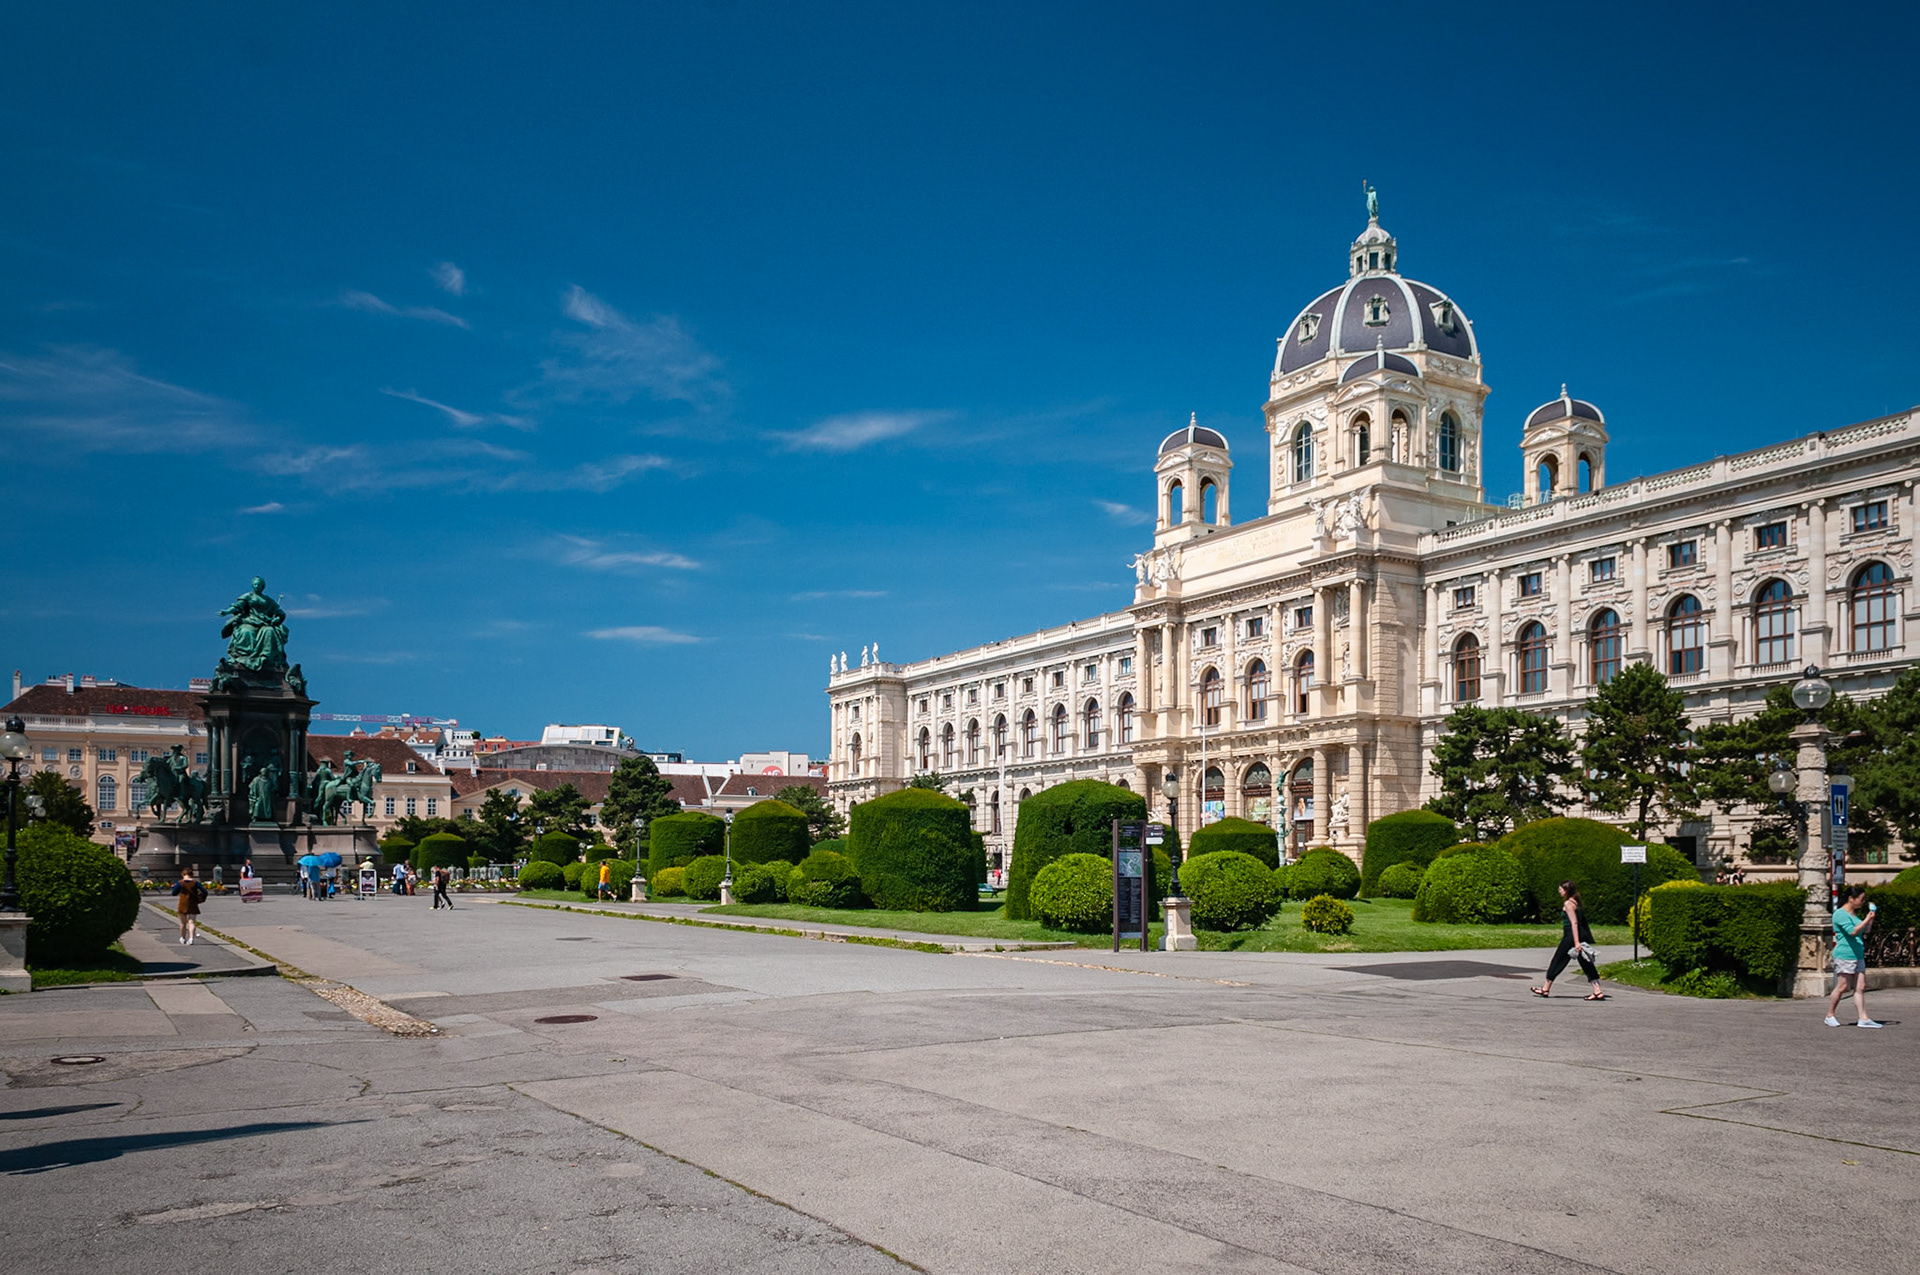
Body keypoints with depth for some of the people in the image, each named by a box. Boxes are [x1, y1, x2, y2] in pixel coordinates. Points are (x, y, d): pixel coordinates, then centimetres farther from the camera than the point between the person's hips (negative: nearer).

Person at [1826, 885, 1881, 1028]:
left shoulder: (1854, 914, 18)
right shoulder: (1840, 914, -11)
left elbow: (1865, 931, 25)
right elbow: (1853, 931, -20)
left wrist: (1871, 917, 13)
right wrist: (1867, 919, -15)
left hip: (1858, 955, 9)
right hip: (1844, 956, -9)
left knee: (1861, 987, 3)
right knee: (1842, 987, -6)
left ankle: (1863, 1019, 2)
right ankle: (1830, 1016, 4)